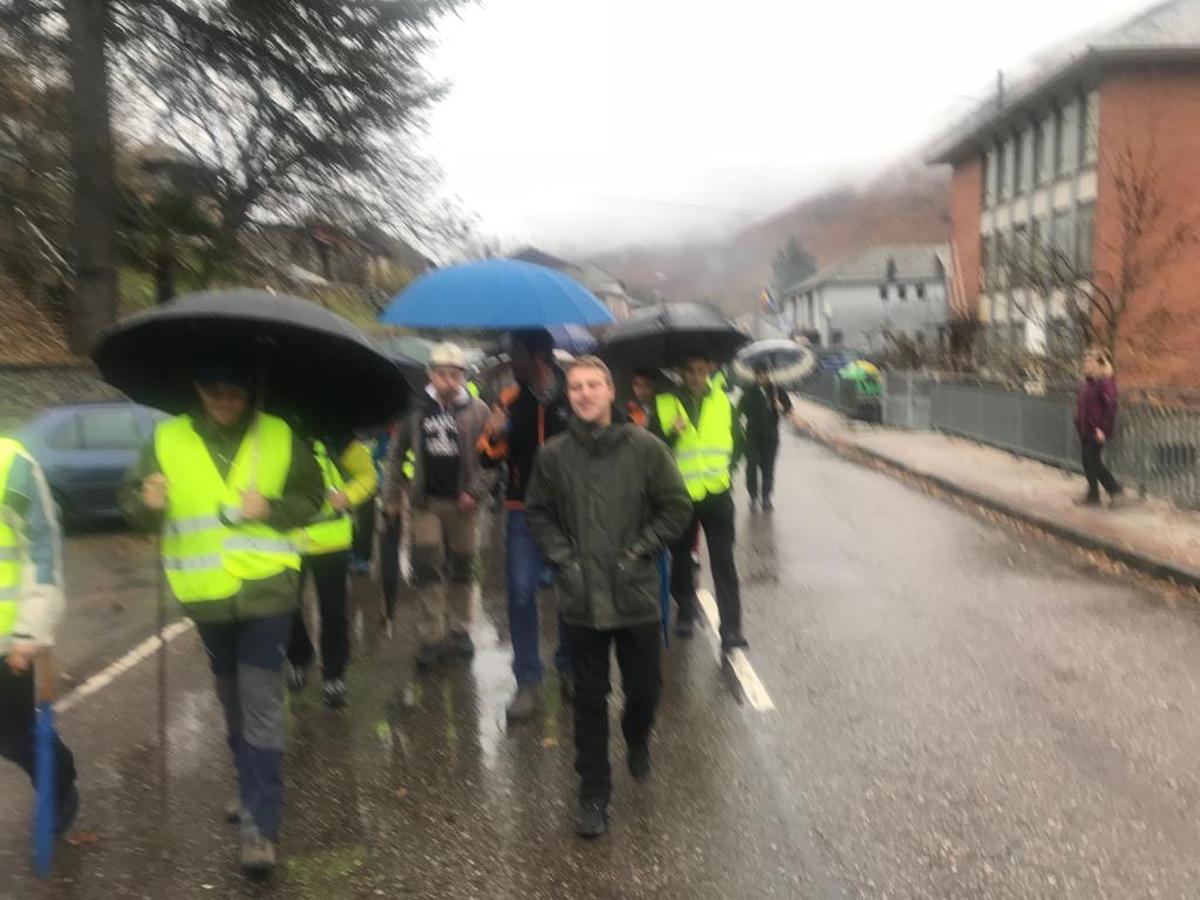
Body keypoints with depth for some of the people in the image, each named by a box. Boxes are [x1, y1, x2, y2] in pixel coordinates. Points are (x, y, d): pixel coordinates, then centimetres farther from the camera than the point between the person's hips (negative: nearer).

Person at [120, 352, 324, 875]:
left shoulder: (280, 436, -2)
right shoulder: (167, 440, 1)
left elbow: (311, 497, 4)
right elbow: (131, 503, 2)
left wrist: (272, 508, -15)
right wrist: (147, 503, -21)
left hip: (265, 588, -3)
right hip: (206, 594, 3)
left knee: (261, 706, -6)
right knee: (232, 701, 20)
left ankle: (259, 824, -1)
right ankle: (254, 788, 42)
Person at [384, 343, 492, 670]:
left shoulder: (478, 411, -3)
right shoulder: (416, 410, 0)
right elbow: (397, 454, 7)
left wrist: (475, 491, -14)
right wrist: (393, 495, 5)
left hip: (462, 503, 0)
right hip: (426, 501, 0)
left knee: (461, 569, 10)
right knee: (427, 568, -3)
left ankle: (459, 630, 24)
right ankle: (431, 637, 5)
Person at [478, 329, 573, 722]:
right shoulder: (510, 399, 3)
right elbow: (489, 457, 5)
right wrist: (494, 437, -16)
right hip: (525, 510, 2)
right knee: (521, 593, -1)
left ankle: (568, 667, 31)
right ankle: (527, 681, 10)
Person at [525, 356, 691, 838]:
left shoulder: (644, 447, -6)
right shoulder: (554, 454, -2)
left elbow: (677, 507, -1)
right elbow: (538, 513, 8)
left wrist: (638, 552, -8)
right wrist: (563, 558, -4)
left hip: (636, 594, 0)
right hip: (581, 599, 1)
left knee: (645, 688, 12)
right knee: (590, 699, 8)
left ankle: (637, 741, 46)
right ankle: (594, 793, 23)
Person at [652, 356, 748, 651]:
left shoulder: (722, 401, 3)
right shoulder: (664, 403, -4)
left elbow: (737, 442, 17)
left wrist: (726, 469, 4)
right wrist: (673, 433, -25)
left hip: (717, 493, 0)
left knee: (724, 563, -4)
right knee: (681, 557, 15)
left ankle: (730, 628, -3)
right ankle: (685, 612, 35)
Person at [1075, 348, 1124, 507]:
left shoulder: (1105, 382, -15)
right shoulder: (1087, 382, 11)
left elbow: (1110, 407, -19)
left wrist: (1102, 428, -21)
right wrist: (1079, 423, 14)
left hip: (1097, 431, -9)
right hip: (1085, 429, 9)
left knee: (1093, 461, -4)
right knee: (1088, 462, 11)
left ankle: (1115, 488, 12)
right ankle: (1093, 495, 19)